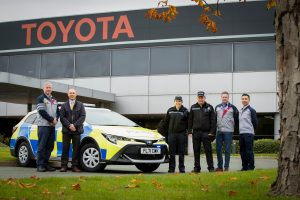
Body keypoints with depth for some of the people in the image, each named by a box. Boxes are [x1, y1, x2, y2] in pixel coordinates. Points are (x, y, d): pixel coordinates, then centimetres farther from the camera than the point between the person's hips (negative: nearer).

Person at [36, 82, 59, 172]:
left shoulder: (54, 100, 20)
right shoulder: (40, 98, -1)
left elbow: (57, 111, 17)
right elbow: (42, 111, -12)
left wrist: (56, 119, -3)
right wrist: (52, 120, -13)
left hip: (52, 126, 7)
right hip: (43, 125, -7)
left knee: (50, 146, 6)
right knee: (42, 146, -7)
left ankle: (46, 164, 12)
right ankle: (40, 165, -6)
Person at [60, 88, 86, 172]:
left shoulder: (80, 105, 10)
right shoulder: (64, 105, 11)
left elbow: (83, 116, 0)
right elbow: (62, 117, 1)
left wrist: (75, 125, -12)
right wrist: (69, 125, -13)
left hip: (77, 130, 0)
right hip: (66, 130, 0)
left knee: (76, 149, 0)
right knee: (65, 148, 0)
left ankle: (75, 166, 3)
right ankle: (64, 165, 3)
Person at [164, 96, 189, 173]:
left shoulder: (185, 110, 2)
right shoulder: (170, 110, 8)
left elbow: (188, 122, 3)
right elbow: (166, 122, 12)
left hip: (181, 133, -2)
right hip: (172, 133, 2)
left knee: (181, 152, 4)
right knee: (172, 152, 4)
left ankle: (182, 168, 11)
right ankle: (171, 168, 9)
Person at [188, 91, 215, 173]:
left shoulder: (209, 107, 3)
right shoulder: (193, 107, 10)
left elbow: (213, 120, 1)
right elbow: (190, 120, 11)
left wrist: (212, 132, -7)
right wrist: (190, 131, 2)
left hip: (206, 132, -2)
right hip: (196, 132, 3)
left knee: (208, 150, -2)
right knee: (196, 151, 6)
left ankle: (211, 167, 3)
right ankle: (197, 167, 12)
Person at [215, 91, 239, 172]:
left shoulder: (232, 108, 0)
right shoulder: (217, 107, 11)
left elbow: (237, 118, 5)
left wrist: (233, 126, 6)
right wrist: (216, 126, 14)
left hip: (228, 131, -4)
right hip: (219, 131, 4)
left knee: (227, 150, -2)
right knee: (218, 149, 4)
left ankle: (226, 167, 3)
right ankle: (220, 166, 12)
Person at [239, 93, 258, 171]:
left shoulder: (251, 110, -4)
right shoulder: (240, 110, 18)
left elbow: (255, 122, -4)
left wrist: (251, 129, 3)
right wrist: (241, 129, 14)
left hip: (249, 133, -7)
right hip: (241, 133, 7)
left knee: (249, 151, -7)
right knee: (242, 151, 9)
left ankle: (251, 166, -2)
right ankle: (244, 166, 16)